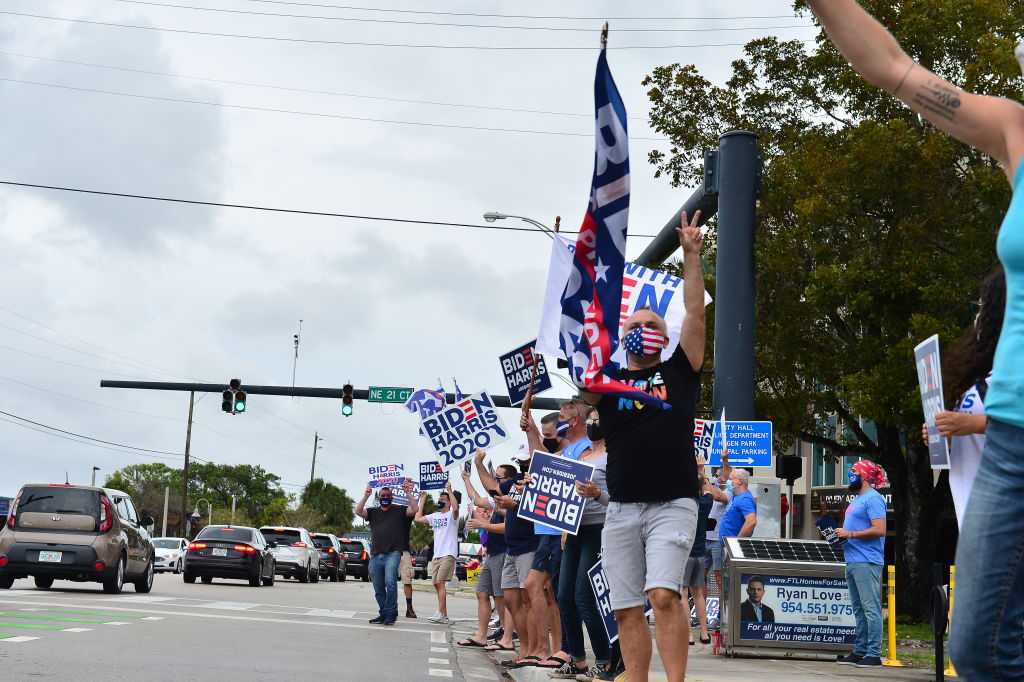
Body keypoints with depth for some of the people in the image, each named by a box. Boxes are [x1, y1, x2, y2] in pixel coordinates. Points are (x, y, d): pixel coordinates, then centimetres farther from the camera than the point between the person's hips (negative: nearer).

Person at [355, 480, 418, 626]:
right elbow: (358, 511, 1)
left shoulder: (399, 511, 9)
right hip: (375, 556, 5)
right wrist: (366, 496, -9)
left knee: (390, 582, -23)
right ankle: (383, 614, 18)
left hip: (392, 554, -5)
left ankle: (391, 614, -17)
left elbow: (415, 510, -6)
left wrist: (408, 494, -12)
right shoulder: (373, 512, 17)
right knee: (378, 589, 9)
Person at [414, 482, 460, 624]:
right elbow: (418, 518, 17)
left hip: (448, 554, -8)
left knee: (440, 582, -17)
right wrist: (422, 500, 20)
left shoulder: (451, 515, -1)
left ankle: (440, 614, -21)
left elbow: (455, 507, -24)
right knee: (436, 584, 6)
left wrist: (449, 491, -18)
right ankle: (444, 615, 11)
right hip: (436, 554, 8)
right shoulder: (434, 516, 20)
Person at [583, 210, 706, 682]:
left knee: (664, 594, -20)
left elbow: (696, 312, 1)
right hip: (621, 509, 3)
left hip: (673, 505, -3)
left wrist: (691, 255, -6)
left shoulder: (679, 373, 10)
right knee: (628, 608, 2)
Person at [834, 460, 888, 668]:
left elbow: (879, 530, -19)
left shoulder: (873, 498, -10)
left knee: (870, 608, -10)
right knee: (859, 610, 12)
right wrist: (841, 534, 12)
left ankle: (873, 654, -10)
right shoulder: (858, 499, 22)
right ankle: (859, 651, 17)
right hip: (853, 561, 11)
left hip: (866, 563, -11)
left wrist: (850, 534, -15)